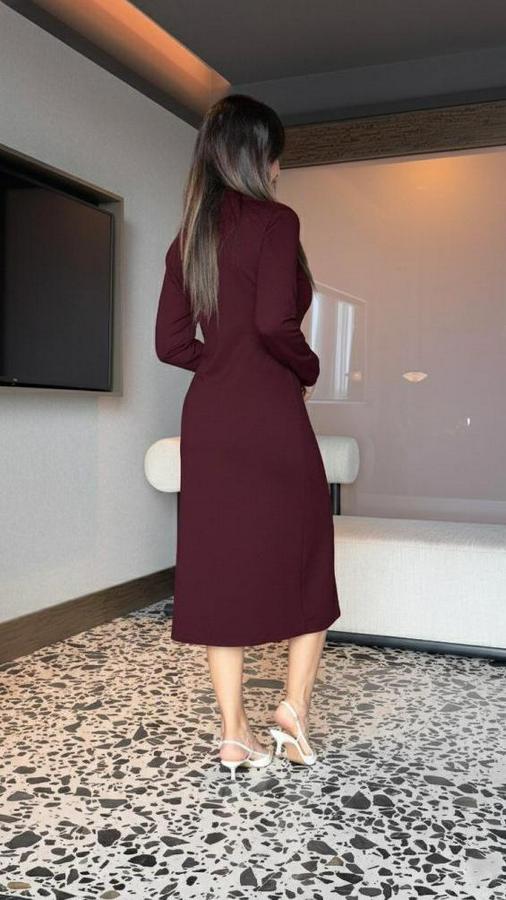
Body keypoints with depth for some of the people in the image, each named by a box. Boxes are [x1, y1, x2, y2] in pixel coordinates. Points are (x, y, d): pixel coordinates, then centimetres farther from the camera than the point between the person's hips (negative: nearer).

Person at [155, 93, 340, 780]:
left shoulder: (188, 237, 12)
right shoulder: (275, 220, -7)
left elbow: (172, 343, 9)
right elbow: (275, 323, -18)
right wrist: (308, 369, 0)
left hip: (207, 416, 6)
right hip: (269, 413, -6)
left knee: (219, 564, 8)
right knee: (307, 553, 12)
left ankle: (234, 733, 16)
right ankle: (295, 706, 13)